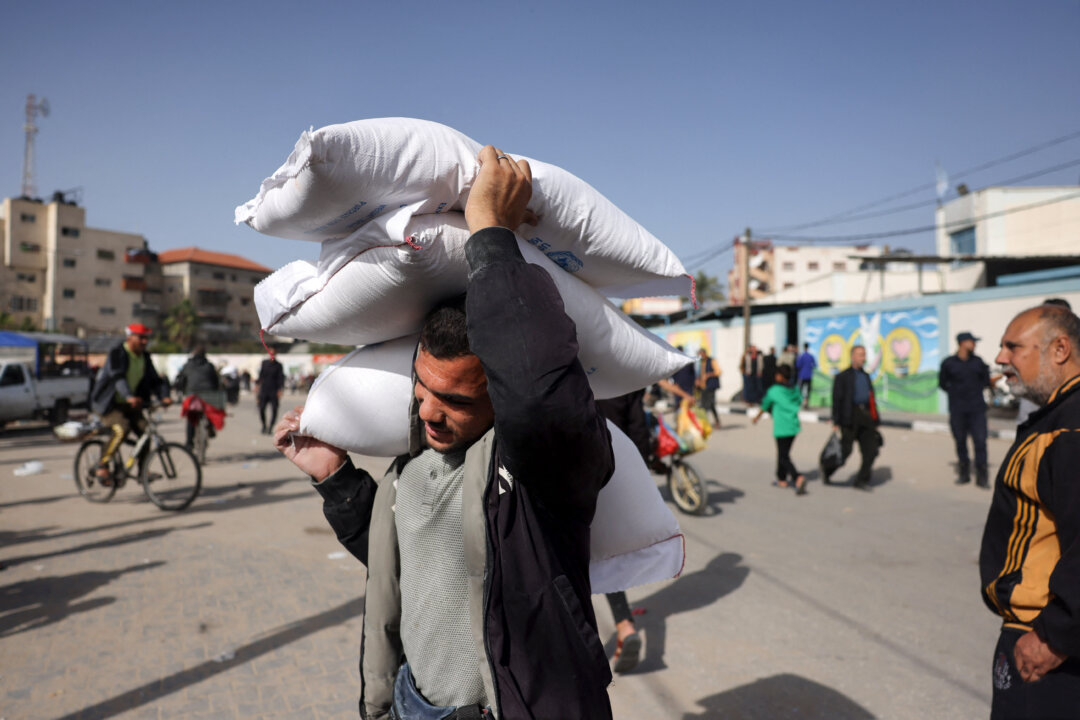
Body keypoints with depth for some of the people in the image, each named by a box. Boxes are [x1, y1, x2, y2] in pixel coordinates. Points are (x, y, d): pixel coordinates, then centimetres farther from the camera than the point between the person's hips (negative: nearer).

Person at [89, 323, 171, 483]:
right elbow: (118, 377, -33)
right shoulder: (116, 354, -16)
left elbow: (155, 380, 1)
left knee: (145, 430, -12)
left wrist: (164, 396, -19)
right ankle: (102, 465, -12)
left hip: (128, 404, 6)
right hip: (108, 403, -6)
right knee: (122, 428, -29)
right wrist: (130, 397, -50)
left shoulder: (144, 358, 4)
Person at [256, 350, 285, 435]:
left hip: (274, 392, -2)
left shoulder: (278, 365, 1)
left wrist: (280, 389, -11)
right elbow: (260, 374, 14)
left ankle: (271, 427, 8)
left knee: (274, 410, -5)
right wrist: (257, 384, 4)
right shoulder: (264, 363, 7)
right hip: (264, 390, 2)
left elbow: (281, 378, -2)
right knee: (261, 409, -2)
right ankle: (264, 426, 18)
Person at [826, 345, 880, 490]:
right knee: (845, 451, -3)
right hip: (850, 417, -6)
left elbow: (871, 399, 19)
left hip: (866, 417, 6)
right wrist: (836, 423, -12)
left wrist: (875, 420, 15)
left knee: (871, 450, -1)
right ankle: (826, 469, 20)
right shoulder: (842, 377, -1)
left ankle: (862, 480, 11)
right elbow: (836, 400, -6)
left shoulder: (866, 376, 17)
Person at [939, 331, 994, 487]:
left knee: (980, 441, -5)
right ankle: (964, 473, 17)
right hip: (957, 410, -1)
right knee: (960, 441, 5)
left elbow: (986, 380, 18)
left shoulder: (978, 362, 8)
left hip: (977, 409, 1)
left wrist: (977, 390, 7)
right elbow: (942, 383, 11)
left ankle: (981, 476, 3)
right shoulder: (948, 363, 2)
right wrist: (955, 392, 4)